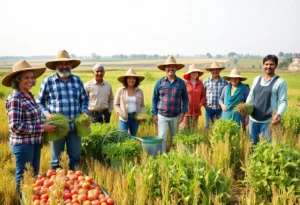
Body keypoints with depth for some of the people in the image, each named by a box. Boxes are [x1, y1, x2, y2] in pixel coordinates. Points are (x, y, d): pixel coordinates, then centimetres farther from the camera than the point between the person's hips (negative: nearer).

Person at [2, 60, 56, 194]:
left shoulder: (29, 95, 6)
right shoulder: (15, 98, -19)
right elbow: (15, 126, -24)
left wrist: (44, 124, 3)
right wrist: (42, 128, -20)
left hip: (34, 142, 8)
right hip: (22, 144, -8)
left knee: (34, 174, 21)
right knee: (24, 176, 8)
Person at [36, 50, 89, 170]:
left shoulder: (77, 80, 6)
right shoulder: (48, 81, -3)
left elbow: (84, 99, 15)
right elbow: (39, 102, 5)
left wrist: (84, 112, -2)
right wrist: (46, 114, -12)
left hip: (75, 127, 3)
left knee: (75, 157, 15)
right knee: (56, 158, 14)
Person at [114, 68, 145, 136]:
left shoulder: (140, 91, 5)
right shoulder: (120, 91, -2)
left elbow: (142, 105, 11)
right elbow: (116, 104, 2)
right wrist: (120, 113, -12)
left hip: (135, 118, 3)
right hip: (124, 118, -3)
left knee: (133, 136, 13)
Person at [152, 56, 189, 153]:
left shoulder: (181, 83, 0)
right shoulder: (159, 82, -1)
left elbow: (185, 99, 5)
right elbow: (154, 98, 4)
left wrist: (183, 112, -5)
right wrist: (154, 113, -1)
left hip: (175, 116, 1)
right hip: (162, 116, -1)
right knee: (162, 137, -7)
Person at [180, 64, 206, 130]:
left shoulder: (200, 83, 8)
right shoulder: (184, 83, -7)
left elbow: (203, 95, 17)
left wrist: (201, 103, 2)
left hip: (196, 111, 5)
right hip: (186, 110, -4)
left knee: (193, 129, 12)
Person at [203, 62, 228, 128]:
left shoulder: (224, 81, 2)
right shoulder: (206, 81, 1)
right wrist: (204, 103, -2)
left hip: (220, 108, 0)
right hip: (209, 108, 0)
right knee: (208, 126, 7)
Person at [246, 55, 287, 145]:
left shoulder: (280, 82, -5)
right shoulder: (256, 79, 9)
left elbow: (283, 101, -8)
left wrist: (279, 114, -26)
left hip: (268, 121, -5)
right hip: (253, 119, 5)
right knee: (252, 143, 15)